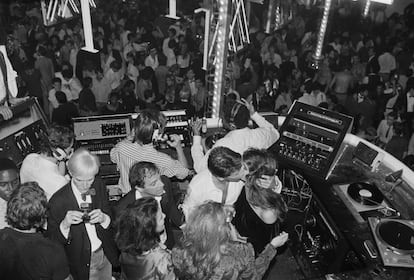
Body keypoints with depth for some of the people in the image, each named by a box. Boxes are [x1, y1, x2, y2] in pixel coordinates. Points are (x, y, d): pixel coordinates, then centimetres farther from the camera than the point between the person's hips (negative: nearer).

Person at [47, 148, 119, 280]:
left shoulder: (99, 186, -10)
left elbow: (112, 220, -4)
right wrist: (65, 224, -35)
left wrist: (103, 218, -26)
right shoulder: (58, 201, -22)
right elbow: (52, 241, -15)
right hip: (82, 264, -3)